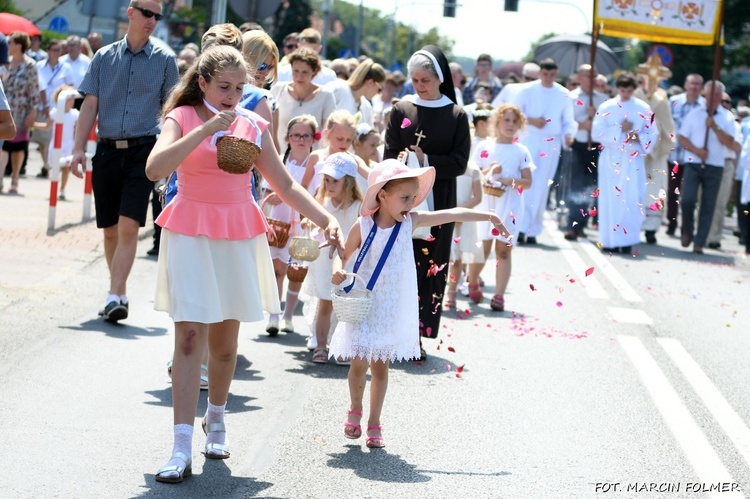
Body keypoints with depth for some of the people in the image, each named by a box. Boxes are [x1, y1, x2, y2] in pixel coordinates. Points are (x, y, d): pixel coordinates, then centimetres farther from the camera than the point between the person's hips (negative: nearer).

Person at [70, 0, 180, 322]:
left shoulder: (164, 60, 6)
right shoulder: (104, 57, 9)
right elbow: (90, 105, 7)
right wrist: (79, 148, -2)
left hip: (142, 151, -2)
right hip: (107, 150, 3)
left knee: (129, 227, -15)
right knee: (110, 230, 9)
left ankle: (115, 297, -17)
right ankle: (120, 292, 24)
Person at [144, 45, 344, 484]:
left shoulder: (253, 125, 6)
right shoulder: (182, 118, -3)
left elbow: (286, 185, 11)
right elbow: (155, 169, -21)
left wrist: (327, 220, 0)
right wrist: (205, 130, -25)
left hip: (240, 237, 3)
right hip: (191, 235, -3)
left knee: (225, 337, 11)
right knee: (190, 336, -10)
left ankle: (216, 418, 35)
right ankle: (182, 448, -12)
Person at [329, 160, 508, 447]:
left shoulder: (410, 222, -3)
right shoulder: (363, 227, -8)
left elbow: (453, 215, -1)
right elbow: (343, 255, 2)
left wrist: (489, 217, -2)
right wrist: (338, 272, -19)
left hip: (392, 309, 2)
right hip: (363, 306, -2)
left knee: (380, 367, 8)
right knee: (359, 363, 1)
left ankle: (374, 424, 18)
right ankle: (355, 411, 27)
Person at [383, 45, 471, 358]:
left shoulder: (456, 116, 3)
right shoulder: (401, 110, 5)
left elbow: (459, 163, -2)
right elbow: (389, 156, 4)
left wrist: (426, 161, -15)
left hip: (438, 202, 0)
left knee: (430, 267, 1)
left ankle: (417, 336, 7)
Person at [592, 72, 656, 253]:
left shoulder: (643, 109, 6)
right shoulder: (606, 108, 3)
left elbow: (652, 134, 5)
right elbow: (597, 133, -5)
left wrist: (639, 138, -15)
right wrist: (620, 129, -12)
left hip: (633, 160, 0)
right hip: (611, 159, 0)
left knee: (631, 200, -6)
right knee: (610, 199, -1)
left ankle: (627, 241, -2)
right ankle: (609, 241, 5)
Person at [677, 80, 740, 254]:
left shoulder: (727, 117, 5)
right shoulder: (694, 114, 6)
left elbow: (729, 142, -4)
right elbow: (682, 139, 4)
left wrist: (715, 127, -16)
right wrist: (696, 151, -13)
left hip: (715, 166, 0)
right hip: (693, 163, 0)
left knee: (708, 206, 0)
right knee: (687, 199, -14)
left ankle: (699, 242, 6)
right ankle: (687, 231, 12)